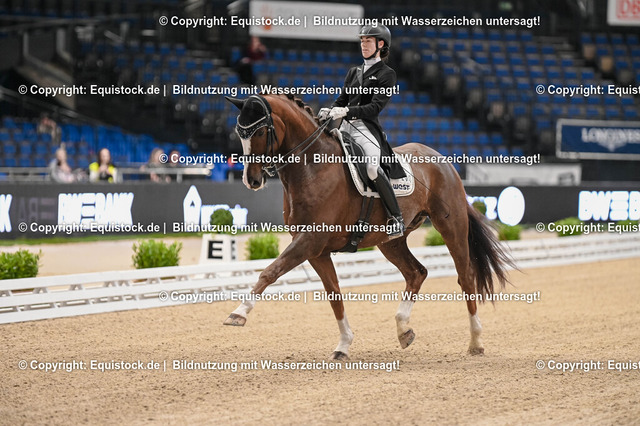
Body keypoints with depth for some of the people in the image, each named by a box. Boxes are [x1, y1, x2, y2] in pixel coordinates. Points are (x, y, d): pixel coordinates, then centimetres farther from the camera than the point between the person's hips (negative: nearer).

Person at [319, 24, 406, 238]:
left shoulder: (386, 74, 2)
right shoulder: (354, 72, 22)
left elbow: (375, 107, -9)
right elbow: (341, 100, 19)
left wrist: (346, 111, -22)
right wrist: (329, 111, -4)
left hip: (367, 128, -7)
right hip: (346, 127, 7)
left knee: (373, 168, -30)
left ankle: (396, 219, -25)